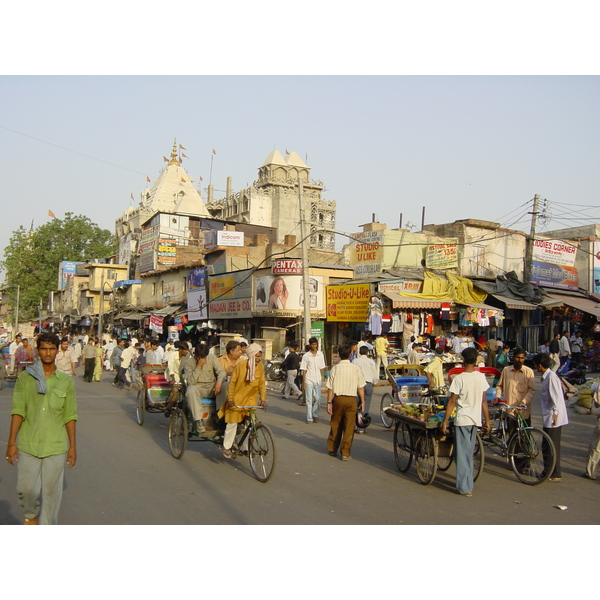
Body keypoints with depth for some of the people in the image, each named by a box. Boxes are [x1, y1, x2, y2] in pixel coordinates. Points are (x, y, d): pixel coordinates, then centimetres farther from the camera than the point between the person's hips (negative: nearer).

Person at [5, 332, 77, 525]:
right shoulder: (25, 378, 2)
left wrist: (72, 446, 5)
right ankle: (31, 515, 34)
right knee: (26, 489, 2)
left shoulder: (66, 381, 5)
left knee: (51, 491, 5)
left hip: (56, 446, 1)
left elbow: (70, 416, 6)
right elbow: (18, 412, 0)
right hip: (28, 444, 0)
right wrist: (11, 442, -5)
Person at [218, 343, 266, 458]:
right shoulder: (241, 364, -16)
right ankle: (226, 447, 17)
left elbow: (262, 383, 4)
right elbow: (232, 382, -10)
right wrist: (230, 399, -11)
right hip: (237, 398, -4)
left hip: (250, 399, 4)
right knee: (232, 423, 0)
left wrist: (263, 399, -3)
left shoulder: (261, 367, -4)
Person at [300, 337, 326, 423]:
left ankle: (315, 415, 20)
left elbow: (321, 368, 12)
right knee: (309, 400, 0)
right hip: (309, 380, -2)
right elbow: (304, 370, -1)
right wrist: (303, 382, -3)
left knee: (318, 399, 1)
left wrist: (321, 378, 10)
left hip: (317, 380, 2)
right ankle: (309, 418, 7)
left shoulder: (320, 354, 6)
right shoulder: (306, 356, -3)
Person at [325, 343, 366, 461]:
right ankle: (345, 453, 4)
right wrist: (362, 401, 9)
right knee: (349, 426, 4)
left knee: (335, 424, 15)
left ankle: (332, 449, 25)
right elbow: (360, 387, -1)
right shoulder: (356, 369, -4)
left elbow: (330, 388, -5)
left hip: (338, 399, 1)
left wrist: (329, 402, 1)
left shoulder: (335, 368, -5)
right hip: (351, 399, -1)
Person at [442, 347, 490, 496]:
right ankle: (468, 484, 26)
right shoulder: (481, 377, 1)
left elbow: (452, 402, -12)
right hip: (476, 420, 5)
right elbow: (484, 401, 6)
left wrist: (445, 421, -6)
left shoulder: (459, 379, -14)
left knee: (462, 454, 2)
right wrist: (487, 420, 16)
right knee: (469, 453, 18)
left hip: (462, 420, -5)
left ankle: (465, 488, 4)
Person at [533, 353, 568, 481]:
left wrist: (554, 413, -27)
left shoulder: (551, 377, -16)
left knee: (552, 446, -5)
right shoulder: (546, 376, 14)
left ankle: (556, 475, 1)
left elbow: (556, 397, -23)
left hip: (553, 419, -10)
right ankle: (548, 471, 23)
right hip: (548, 418, 10)